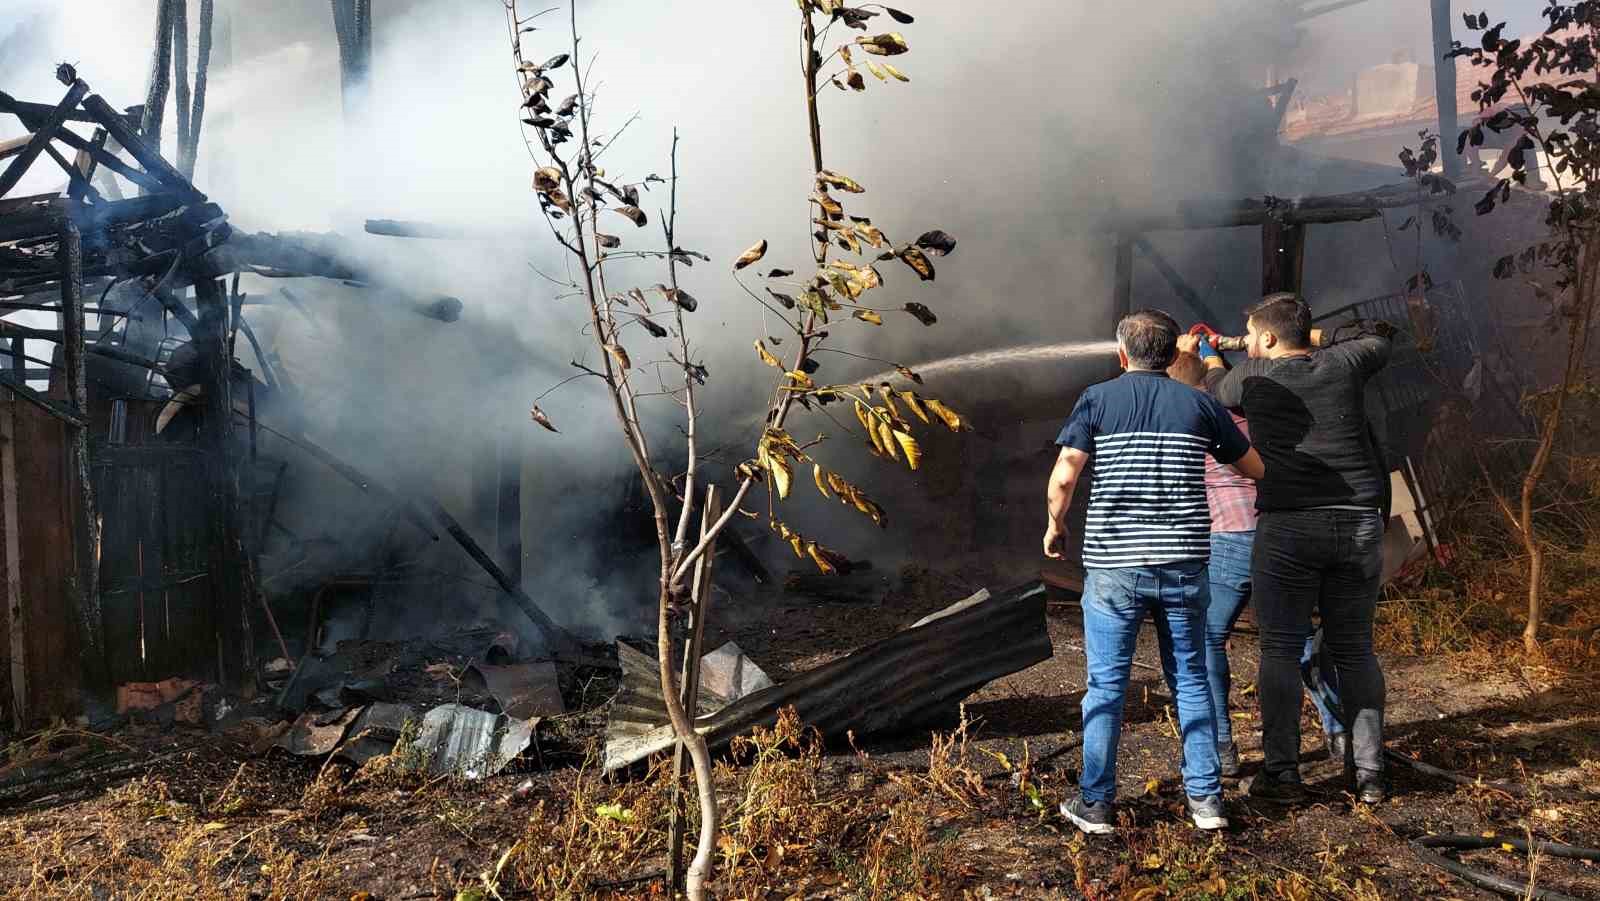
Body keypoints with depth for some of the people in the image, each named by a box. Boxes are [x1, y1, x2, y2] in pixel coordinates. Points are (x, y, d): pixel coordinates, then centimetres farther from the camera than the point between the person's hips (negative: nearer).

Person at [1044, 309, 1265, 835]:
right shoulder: (1199, 404, 6)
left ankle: (1095, 804, 13)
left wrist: (1055, 526, 8)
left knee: (1106, 685, 6)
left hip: (1113, 565, -2)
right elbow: (1255, 469, 15)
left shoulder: (1097, 400, 0)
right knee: (1191, 679, 14)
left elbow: (1063, 477, -9)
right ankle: (1205, 798, 20)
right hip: (1183, 564, 2)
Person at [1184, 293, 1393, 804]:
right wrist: (1317, 337, 32)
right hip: (1360, 522, 4)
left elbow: (1219, 391, 23)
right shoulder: (1344, 363, 6)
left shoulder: (1253, 376, 0)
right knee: (1354, 650, 12)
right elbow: (1377, 337, 28)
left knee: (1281, 651, 3)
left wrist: (1210, 359, 43)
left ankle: (1281, 772, 4)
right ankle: (1368, 772, 15)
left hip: (1288, 527, -3)